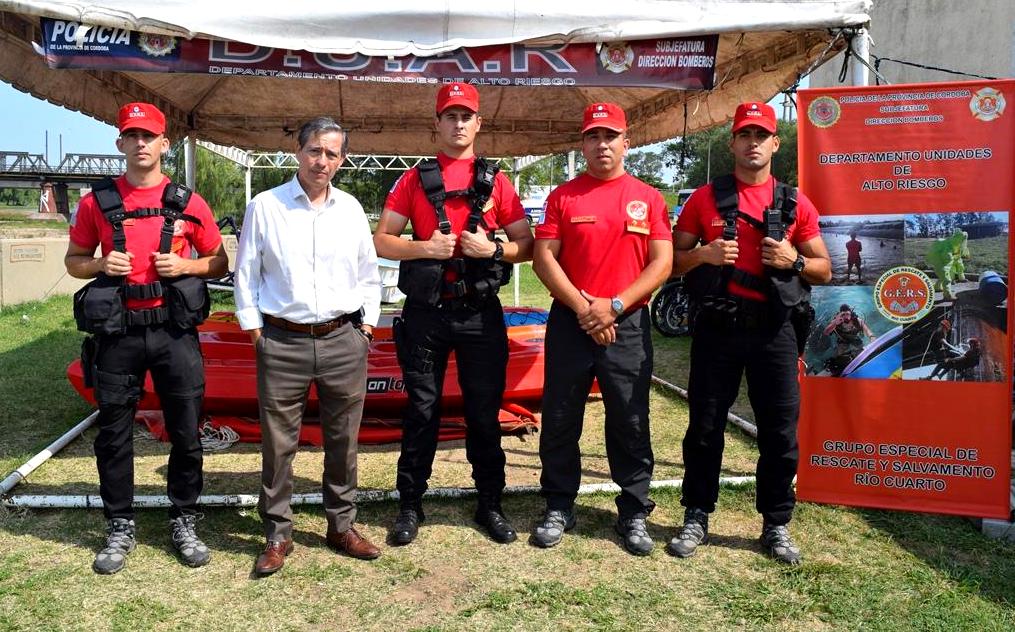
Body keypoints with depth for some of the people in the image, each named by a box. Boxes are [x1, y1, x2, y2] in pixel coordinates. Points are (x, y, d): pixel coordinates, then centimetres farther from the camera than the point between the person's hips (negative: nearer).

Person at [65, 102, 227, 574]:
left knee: (186, 433, 5)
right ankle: (120, 528, 25)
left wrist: (184, 265, -11)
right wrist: (100, 264, -9)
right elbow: (73, 261, 12)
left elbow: (220, 262, 8)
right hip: (117, 334, 1)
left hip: (175, 331, 0)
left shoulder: (188, 202, 3)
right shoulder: (96, 202, 5)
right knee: (114, 435, 9)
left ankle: (184, 523, 22)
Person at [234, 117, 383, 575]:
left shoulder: (351, 209, 10)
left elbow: (369, 274, 16)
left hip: (344, 342, 3)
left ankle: (341, 526, 26)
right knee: (278, 443, 4)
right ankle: (277, 536, 19)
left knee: (343, 440, 10)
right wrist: (254, 330, 0)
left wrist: (367, 324, 9)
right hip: (283, 343, -2)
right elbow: (245, 275, 4)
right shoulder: (265, 207, 1)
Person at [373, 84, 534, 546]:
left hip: (481, 312, 1)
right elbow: (381, 241, 3)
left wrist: (493, 248, -13)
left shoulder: (496, 181, 7)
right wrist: (426, 247, -14)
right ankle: (410, 505, 21)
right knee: (421, 410, 8)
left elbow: (526, 246, 6)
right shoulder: (415, 179, 6)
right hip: (425, 312, 0)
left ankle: (490, 504, 22)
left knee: (485, 412, 7)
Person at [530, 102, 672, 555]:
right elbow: (543, 258, -1)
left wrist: (615, 305, -11)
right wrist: (582, 307, -11)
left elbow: (662, 263, 0)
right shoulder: (563, 196, 5)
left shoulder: (648, 198, 6)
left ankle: (634, 513, 20)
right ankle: (559, 507, 22)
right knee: (560, 419, 7)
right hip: (570, 321, 1)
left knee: (631, 423, 6)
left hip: (628, 324, 0)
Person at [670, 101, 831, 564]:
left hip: (774, 330, 1)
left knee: (780, 433, 6)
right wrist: (704, 254, -13)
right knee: (705, 428, 6)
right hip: (717, 329, -1)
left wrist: (794, 261, -9)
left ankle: (776, 525, 22)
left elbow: (824, 269, 12)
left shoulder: (796, 204, 7)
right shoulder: (705, 199, 5)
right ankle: (696, 518, 22)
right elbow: (673, 261, 7)